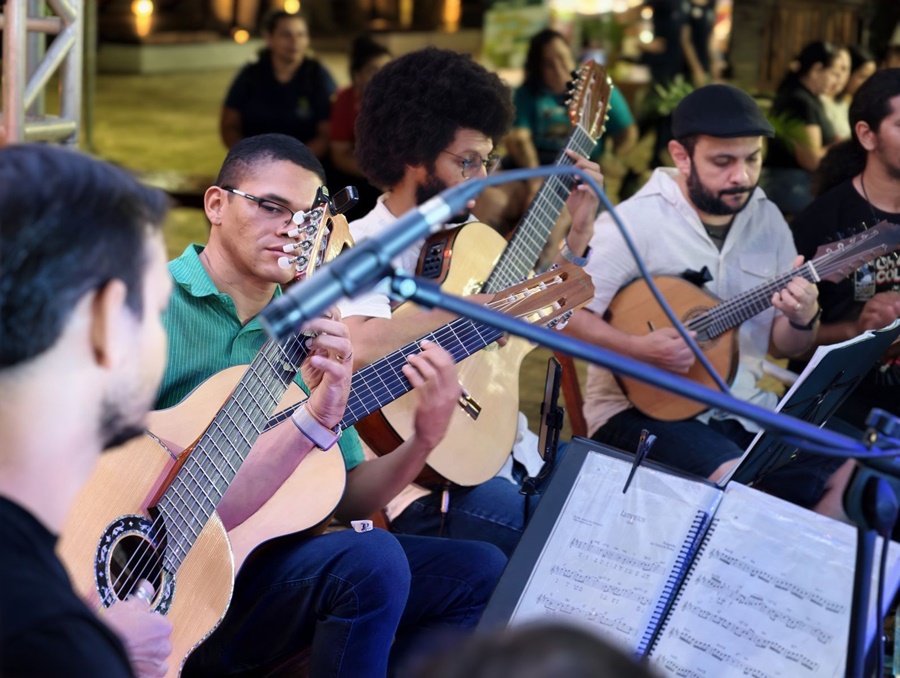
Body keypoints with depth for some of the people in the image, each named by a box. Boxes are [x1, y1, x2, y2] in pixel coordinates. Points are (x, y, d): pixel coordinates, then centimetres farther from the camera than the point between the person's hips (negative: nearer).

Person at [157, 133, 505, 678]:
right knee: (372, 562, -29)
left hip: (270, 554, 8)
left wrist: (424, 440, -5)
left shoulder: (309, 332, 14)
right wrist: (313, 423, -28)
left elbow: (350, 497, 14)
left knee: (479, 571, 3)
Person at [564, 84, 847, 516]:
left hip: (744, 411, 6)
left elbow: (782, 346, 12)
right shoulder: (635, 222, -11)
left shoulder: (768, 221, 8)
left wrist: (803, 318, -10)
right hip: (643, 407, -6)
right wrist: (638, 349, -28)